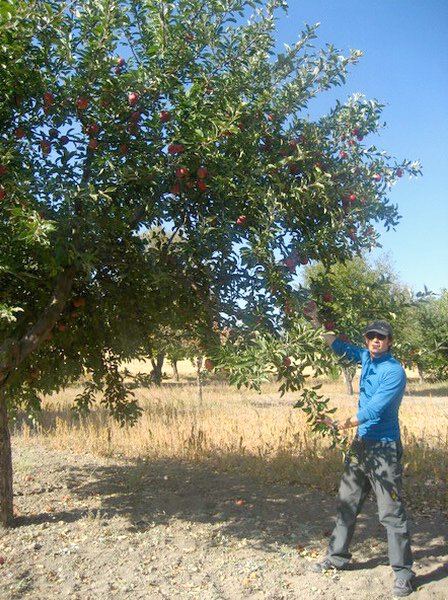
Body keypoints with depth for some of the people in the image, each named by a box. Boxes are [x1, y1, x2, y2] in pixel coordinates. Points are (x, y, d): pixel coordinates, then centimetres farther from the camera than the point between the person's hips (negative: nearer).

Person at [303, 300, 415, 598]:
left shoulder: (395, 371, -17)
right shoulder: (366, 358, 6)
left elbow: (374, 409, -23)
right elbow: (339, 345, 19)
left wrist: (343, 425, -21)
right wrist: (316, 320, 15)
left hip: (385, 447, -8)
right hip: (362, 443, 8)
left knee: (392, 512, -3)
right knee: (347, 503, 15)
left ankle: (404, 573, 8)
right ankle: (337, 557, 28)